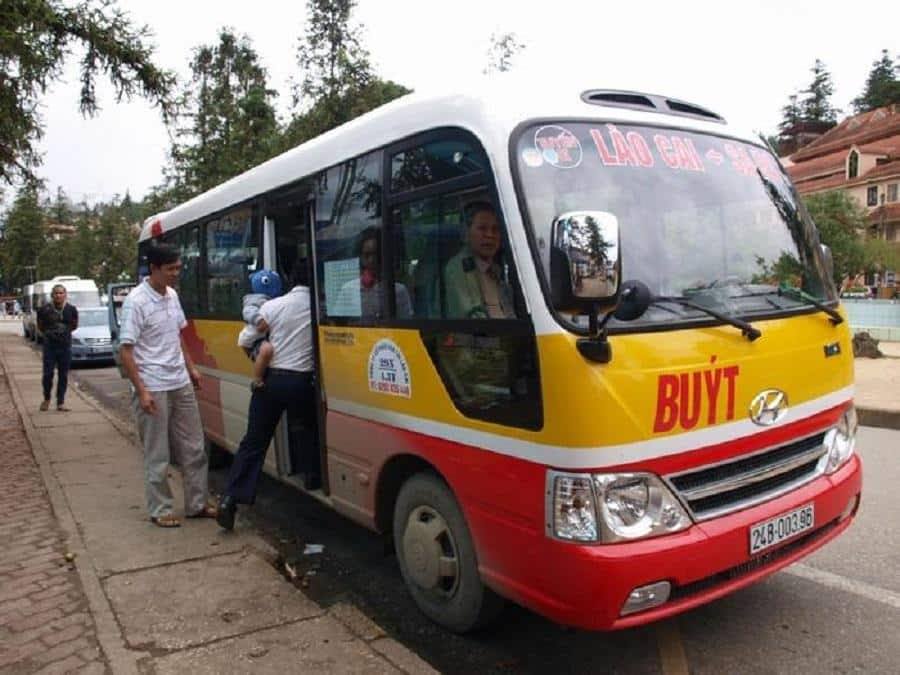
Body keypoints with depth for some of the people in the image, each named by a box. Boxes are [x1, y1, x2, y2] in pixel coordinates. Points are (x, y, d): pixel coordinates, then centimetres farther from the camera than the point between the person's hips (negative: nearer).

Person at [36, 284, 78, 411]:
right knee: (48, 374, -2)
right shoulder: (45, 310, -6)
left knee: (63, 375, 4)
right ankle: (46, 399, 21)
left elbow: (75, 325, 14)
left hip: (65, 345, 1)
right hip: (49, 346, -1)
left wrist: (65, 332, 7)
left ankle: (61, 403, 12)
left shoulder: (71, 309, -3)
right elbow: (40, 326, 11)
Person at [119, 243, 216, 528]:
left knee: (194, 448, 12)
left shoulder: (172, 295, 7)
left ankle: (197, 503, 23)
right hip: (154, 389, -7)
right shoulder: (136, 301, -15)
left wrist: (191, 367, 17)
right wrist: (141, 391, -19)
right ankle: (160, 510, 19)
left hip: (181, 384, 7)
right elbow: (126, 350, -16)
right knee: (158, 454, 5)